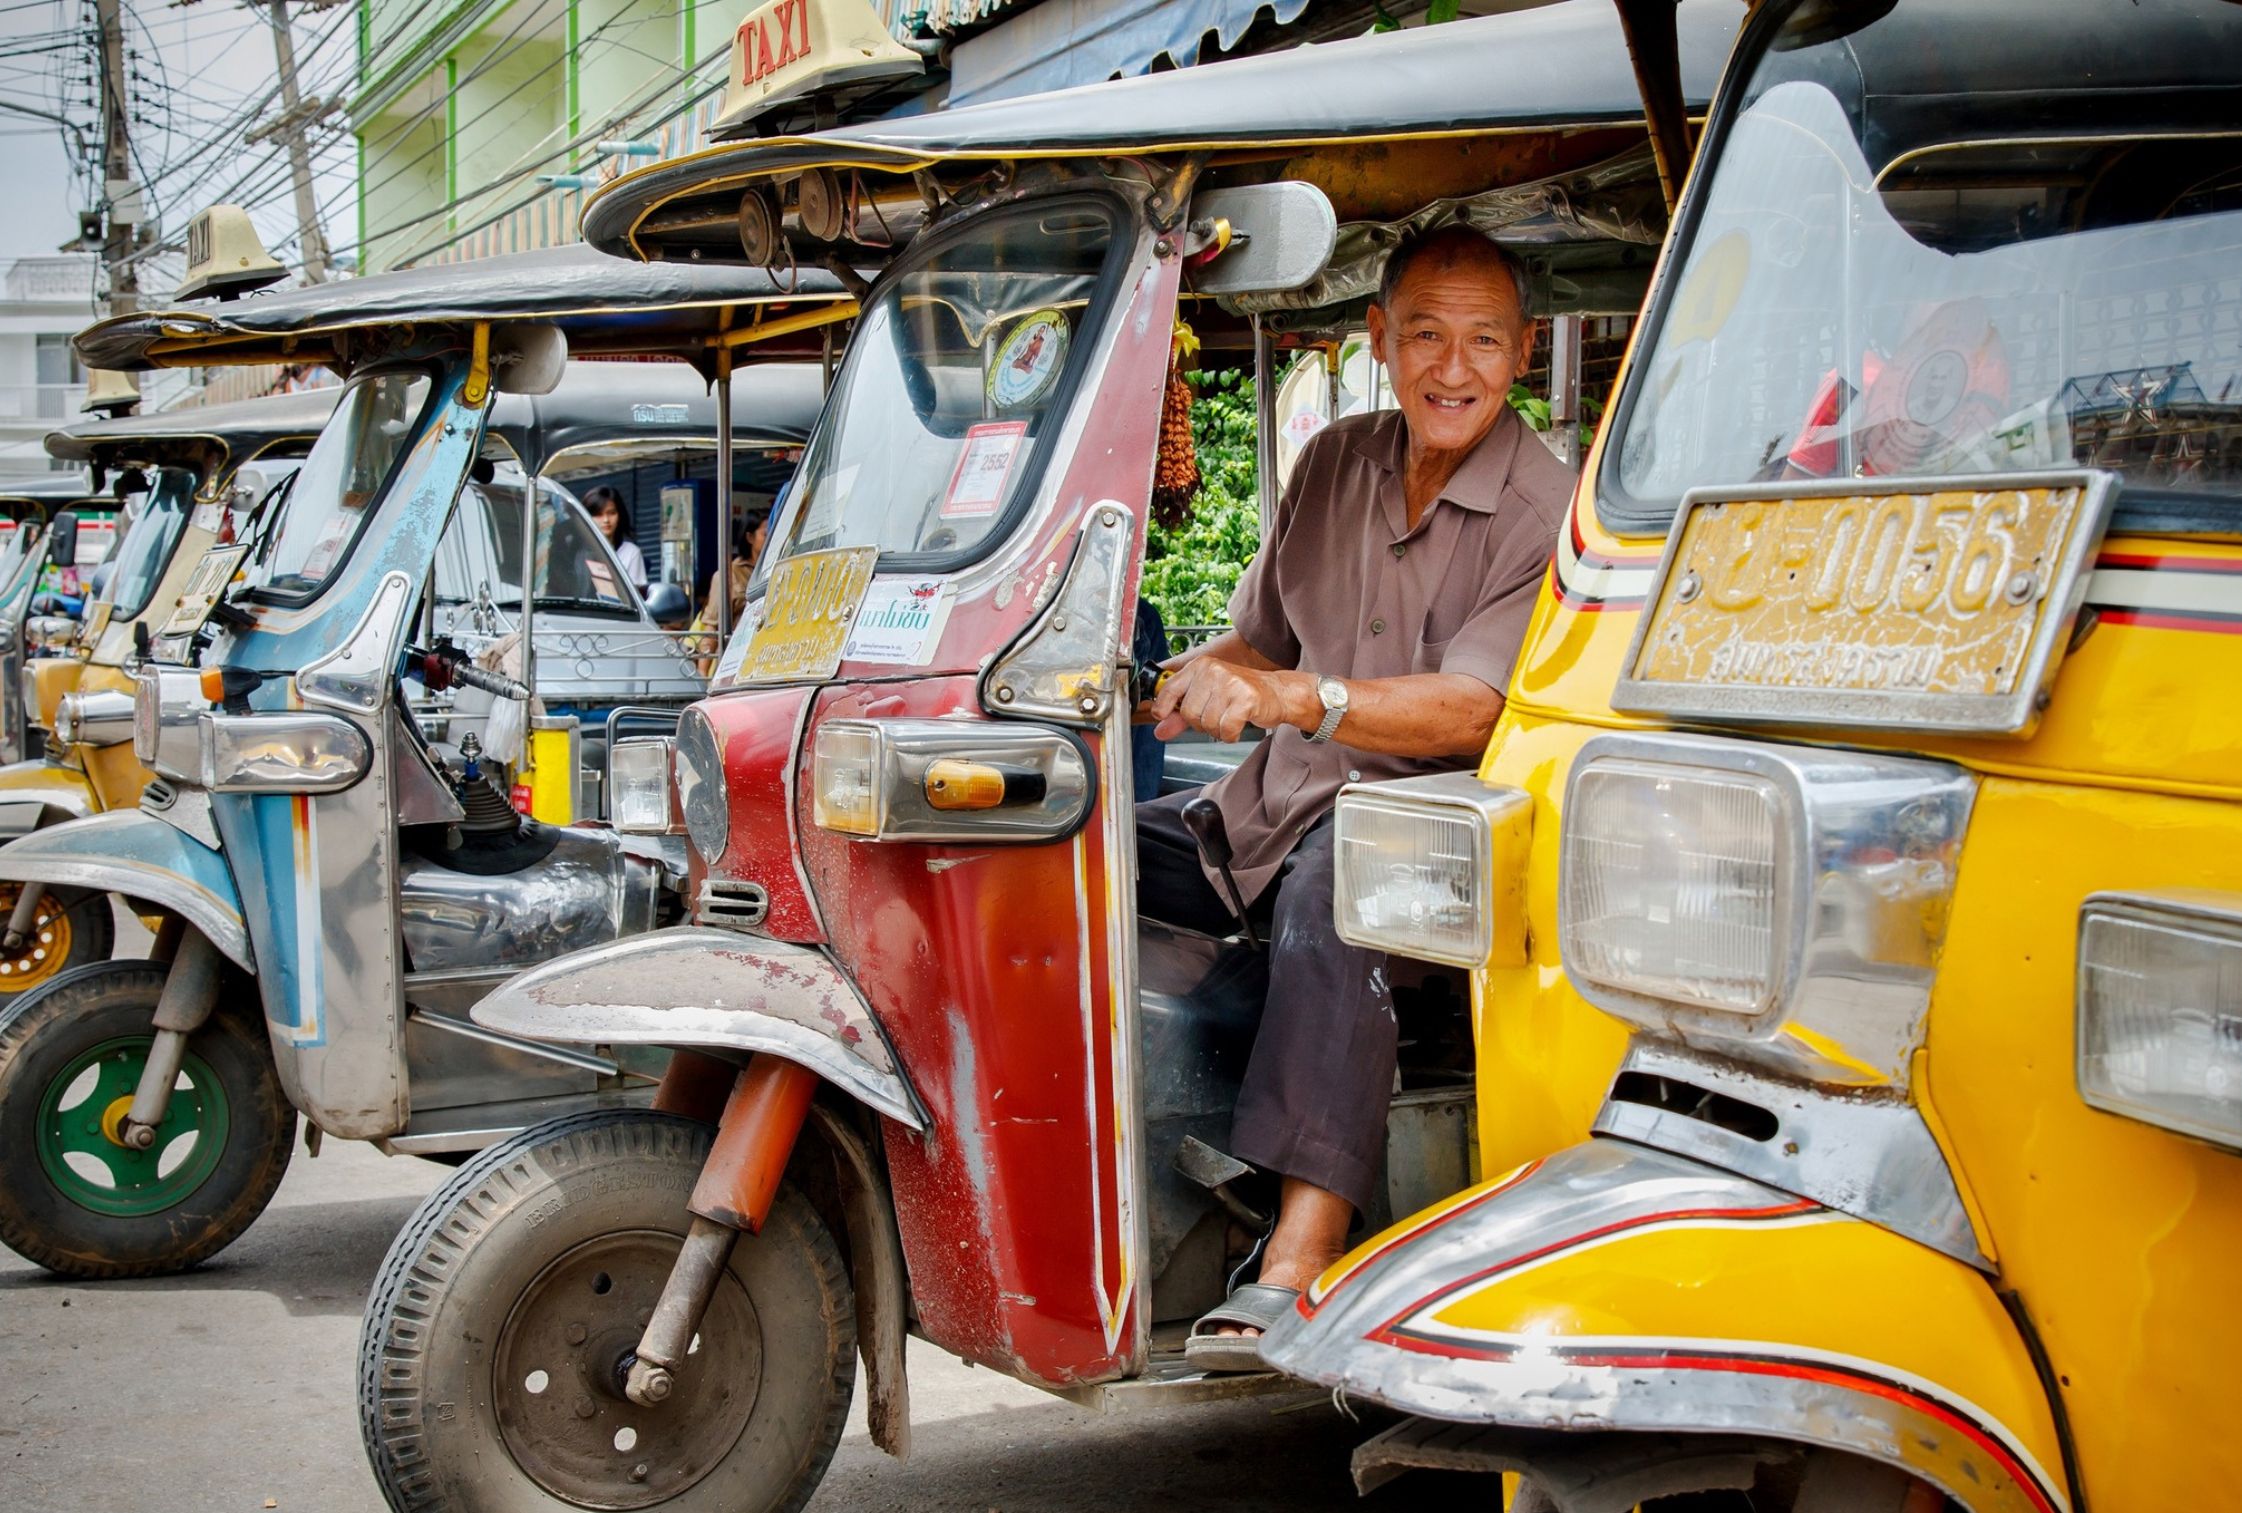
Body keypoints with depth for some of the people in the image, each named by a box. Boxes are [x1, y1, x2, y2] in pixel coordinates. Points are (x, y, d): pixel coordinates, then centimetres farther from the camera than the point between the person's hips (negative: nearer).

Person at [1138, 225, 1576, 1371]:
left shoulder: (1545, 511, -7)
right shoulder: (1334, 463, 13)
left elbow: (1470, 710, -19)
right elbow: (1257, 636, 20)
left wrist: (1294, 698, -33)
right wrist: (1207, 676, -4)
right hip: (1278, 802, 7)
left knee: (1331, 889, -40)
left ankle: (1300, 1261, -47)